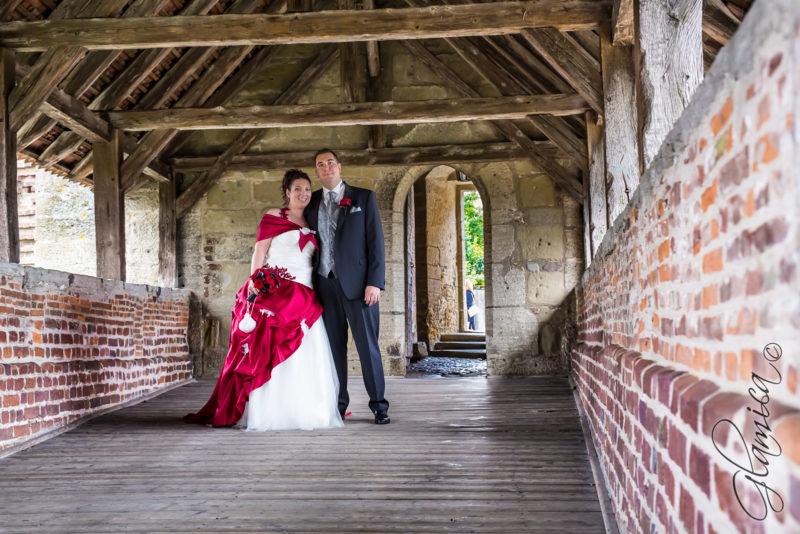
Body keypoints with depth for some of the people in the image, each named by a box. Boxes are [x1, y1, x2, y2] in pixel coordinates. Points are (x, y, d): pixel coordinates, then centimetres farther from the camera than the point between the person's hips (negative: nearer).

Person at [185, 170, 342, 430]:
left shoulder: (310, 226, 19)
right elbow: (259, 251, -2)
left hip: (304, 297, 5)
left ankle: (303, 410, 9)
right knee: (271, 349, -8)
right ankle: (269, 412, -4)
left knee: (306, 355, 1)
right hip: (274, 291, -5)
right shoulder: (273, 216, 4)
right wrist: (255, 283, -12)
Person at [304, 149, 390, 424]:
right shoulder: (311, 202, 13)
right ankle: (338, 405, 14)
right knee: (334, 347, 6)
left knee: (367, 345, -1)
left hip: (357, 283, -3)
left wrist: (374, 282, -10)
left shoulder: (364, 197, 5)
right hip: (325, 285, 3)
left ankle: (378, 404, 8)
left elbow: (376, 240, -1)